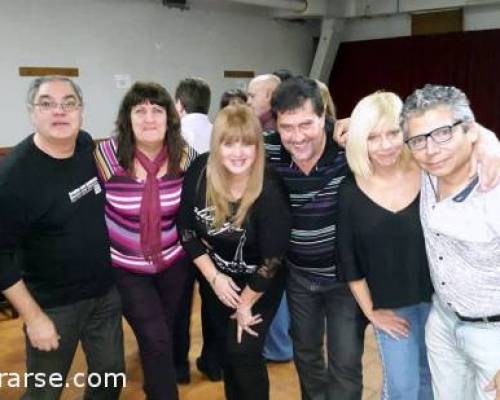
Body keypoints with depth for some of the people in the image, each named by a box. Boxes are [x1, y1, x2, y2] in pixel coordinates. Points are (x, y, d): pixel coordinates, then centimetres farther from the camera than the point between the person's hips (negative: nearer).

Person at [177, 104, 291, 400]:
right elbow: (186, 229, -8)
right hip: (215, 274, 5)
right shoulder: (199, 173, -19)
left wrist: (246, 304, -12)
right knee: (226, 346, 19)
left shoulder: (270, 191, -31)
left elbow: (272, 259, -23)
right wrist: (213, 277, -10)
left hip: (260, 284, -4)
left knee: (244, 352, -4)